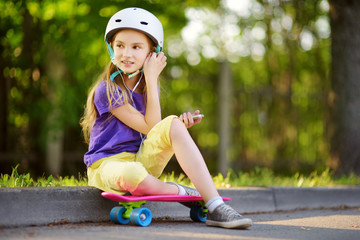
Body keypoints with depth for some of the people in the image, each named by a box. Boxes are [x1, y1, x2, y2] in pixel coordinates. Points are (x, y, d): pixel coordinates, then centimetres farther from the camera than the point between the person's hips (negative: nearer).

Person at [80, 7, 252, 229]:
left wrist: (179, 125, -14)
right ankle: (182, 193, -13)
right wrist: (152, 78, -13)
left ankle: (215, 207, -27)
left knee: (173, 125, -22)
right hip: (107, 163, -6)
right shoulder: (107, 90, -13)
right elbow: (149, 127, -15)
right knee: (131, 174, -44)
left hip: (142, 159, 6)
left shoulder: (148, 87, 9)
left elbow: (157, 135, 6)